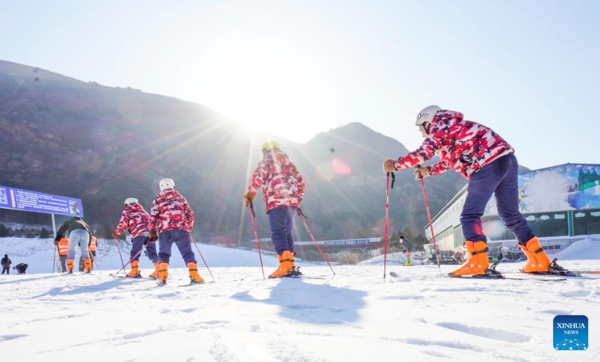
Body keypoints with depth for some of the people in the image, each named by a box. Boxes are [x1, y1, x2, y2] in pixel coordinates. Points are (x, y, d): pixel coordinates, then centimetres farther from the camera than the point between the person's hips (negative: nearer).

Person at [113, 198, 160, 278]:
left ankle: (135, 271, -14)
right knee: (152, 252, 6)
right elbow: (150, 220, 28)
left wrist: (116, 232, 20)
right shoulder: (142, 211, 35)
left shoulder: (127, 210, 18)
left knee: (135, 252, -2)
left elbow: (123, 223, 9)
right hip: (150, 232, 5)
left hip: (139, 233, -5)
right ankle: (158, 268, -5)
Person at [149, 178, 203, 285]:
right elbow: (190, 214, 13)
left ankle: (163, 276, -4)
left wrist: (152, 232, 8)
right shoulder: (180, 197, 16)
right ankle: (194, 275, -10)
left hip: (165, 231, 0)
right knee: (187, 252, 2)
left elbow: (153, 217, 4)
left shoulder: (157, 200, 12)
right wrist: (189, 227, 26)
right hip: (181, 229, 0)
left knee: (164, 253, 10)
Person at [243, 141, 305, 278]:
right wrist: (298, 199, 32)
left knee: (278, 233, -9)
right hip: (292, 202, 6)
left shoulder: (265, 162, 8)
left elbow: (258, 177, -7)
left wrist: (250, 194, 3)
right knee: (287, 233, 12)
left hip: (277, 202, -6)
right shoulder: (288, 163, 27)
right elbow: (300, 182, 25)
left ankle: (285, 265, -22)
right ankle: (290, 265, 6)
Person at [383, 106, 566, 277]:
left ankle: (478, 263, -14)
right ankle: (540, 261, 20)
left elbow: (423, 154, -14)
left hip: (489, 165, -9)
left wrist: (394, 165, -4)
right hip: (508, 159, 9)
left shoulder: (440, 127, 0)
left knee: (470, 216, -4)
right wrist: (428, 171, 24)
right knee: (511, 214, 16)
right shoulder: (452, 127, 28)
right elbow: (450, 160, 35)